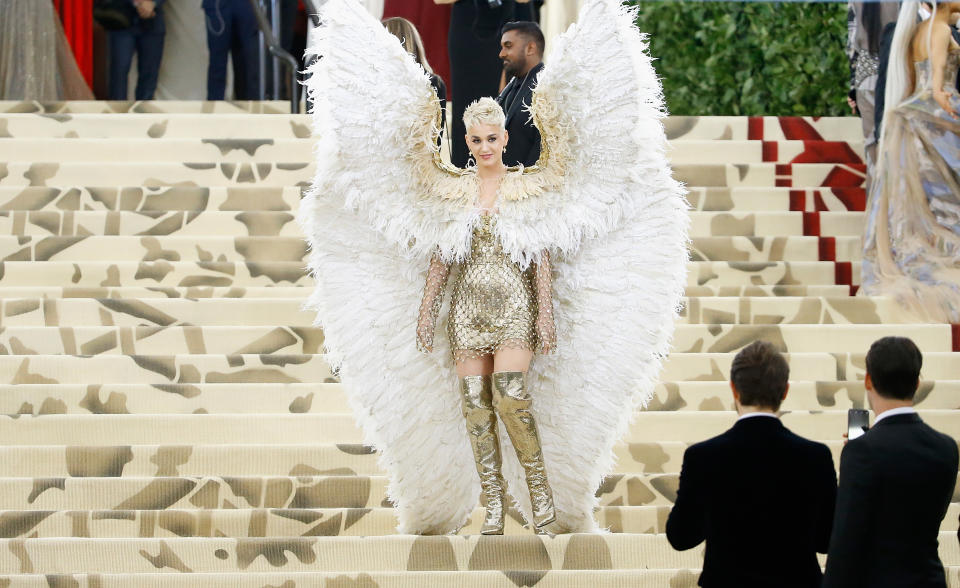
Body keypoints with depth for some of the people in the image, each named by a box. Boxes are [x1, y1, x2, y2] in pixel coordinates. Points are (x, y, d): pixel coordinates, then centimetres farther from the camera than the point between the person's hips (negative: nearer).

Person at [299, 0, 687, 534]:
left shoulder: (529, 189, 1)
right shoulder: (451, 191, 8)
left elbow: (543, 256, -1)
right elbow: (439, 256, 10)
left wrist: (546, 310, -8)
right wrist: (425, 309, 5)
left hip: (515, 303, -3)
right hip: (467, 306, 3)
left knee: (510, 395, -18)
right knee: (474, 402, -2)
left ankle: (543, 498, -6)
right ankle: (493, 509, 1)